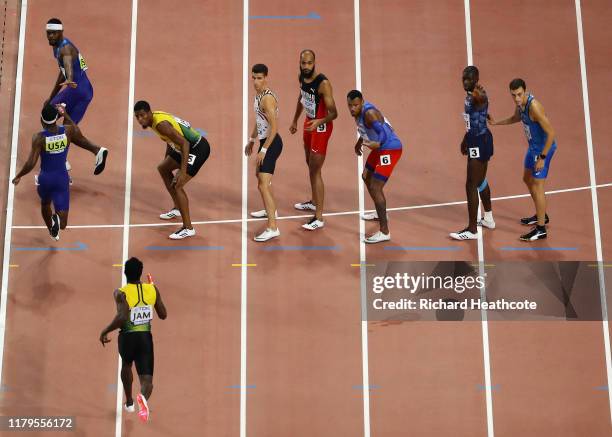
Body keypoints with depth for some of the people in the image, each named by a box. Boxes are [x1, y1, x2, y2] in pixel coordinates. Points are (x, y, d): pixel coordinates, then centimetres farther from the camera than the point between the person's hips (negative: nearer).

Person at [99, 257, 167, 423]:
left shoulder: (121, 293, -12)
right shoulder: (153, 289, 0)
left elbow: (122, 317, -25)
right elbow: (163, 315, 8)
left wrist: (105, 331, -10)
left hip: (127, 337, -1)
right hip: (146, 338, 1)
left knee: (126, 365, 32)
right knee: (147, 379, -3)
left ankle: (129, 402, 46)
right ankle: (143, 397, -39)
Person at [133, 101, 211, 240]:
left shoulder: (161, 124, -25)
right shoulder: (156, 117, 5)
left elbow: (184, 143, -30)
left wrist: (182, 172, -32)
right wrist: (166, 159, 30)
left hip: (198, 148, -11)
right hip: (189, 146, 11)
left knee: (177, 185, -17)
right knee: (163, 168, 26)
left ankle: (188, 228, -8)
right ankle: (177, 208, 37)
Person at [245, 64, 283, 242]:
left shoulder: (267, 98, -20)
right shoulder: (258, 95, 10)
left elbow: (274, 127, -25)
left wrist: (263, 150, -24)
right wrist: (251, 140, 28)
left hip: (271, 143, -11)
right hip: (265, 141, 11)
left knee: (263, 184, -16)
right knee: (259, 175, 29)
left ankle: (273, 228, -19)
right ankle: (271, 210, 49)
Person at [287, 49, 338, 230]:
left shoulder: (323, 83, -27)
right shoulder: (302, 77, -3)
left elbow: (333, 113, -27)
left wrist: (318, 122, -45)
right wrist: (295, 120, 24)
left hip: (321, 126, -8)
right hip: (309, 122, 8)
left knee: (315, 171, -9)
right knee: (310, 165, 23)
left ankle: (319, 218, -5)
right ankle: (314, 202, 43)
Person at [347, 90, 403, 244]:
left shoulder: (369, 113, -25)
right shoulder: (358, 112, 3)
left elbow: (383, 131, -37)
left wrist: (377, 144, -54)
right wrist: (359, 143, 28)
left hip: (390, 149, -11)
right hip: (380, 148, 11)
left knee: (375, 188, -16)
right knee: (367, 178, 28)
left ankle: (384, 232, -14)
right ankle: (381, 214, 47)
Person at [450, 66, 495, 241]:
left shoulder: (479, 96, -20)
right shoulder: (470, 96, 10)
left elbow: (480, 97, -48)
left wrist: (479, 94, -71)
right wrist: (465, 140, 32)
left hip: (480, 143, -11)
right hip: (477, 141, 11)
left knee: (471, 185, -8)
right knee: (481, 181, 23)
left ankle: (472, 230, -2)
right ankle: (488, 219, 40)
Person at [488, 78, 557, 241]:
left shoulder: (534, 106, -30)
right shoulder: (520, 103, -3)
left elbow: (551, 133, -28)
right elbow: (516, 118, 23)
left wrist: (542, 157, -26)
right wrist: (496, 123, 18)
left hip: (544, 148, -10)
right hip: (533, 146, 10)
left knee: (537, 186, -6)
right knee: (527, 179, 23)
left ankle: (541, 229, 2)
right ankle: (541, 215, 41)